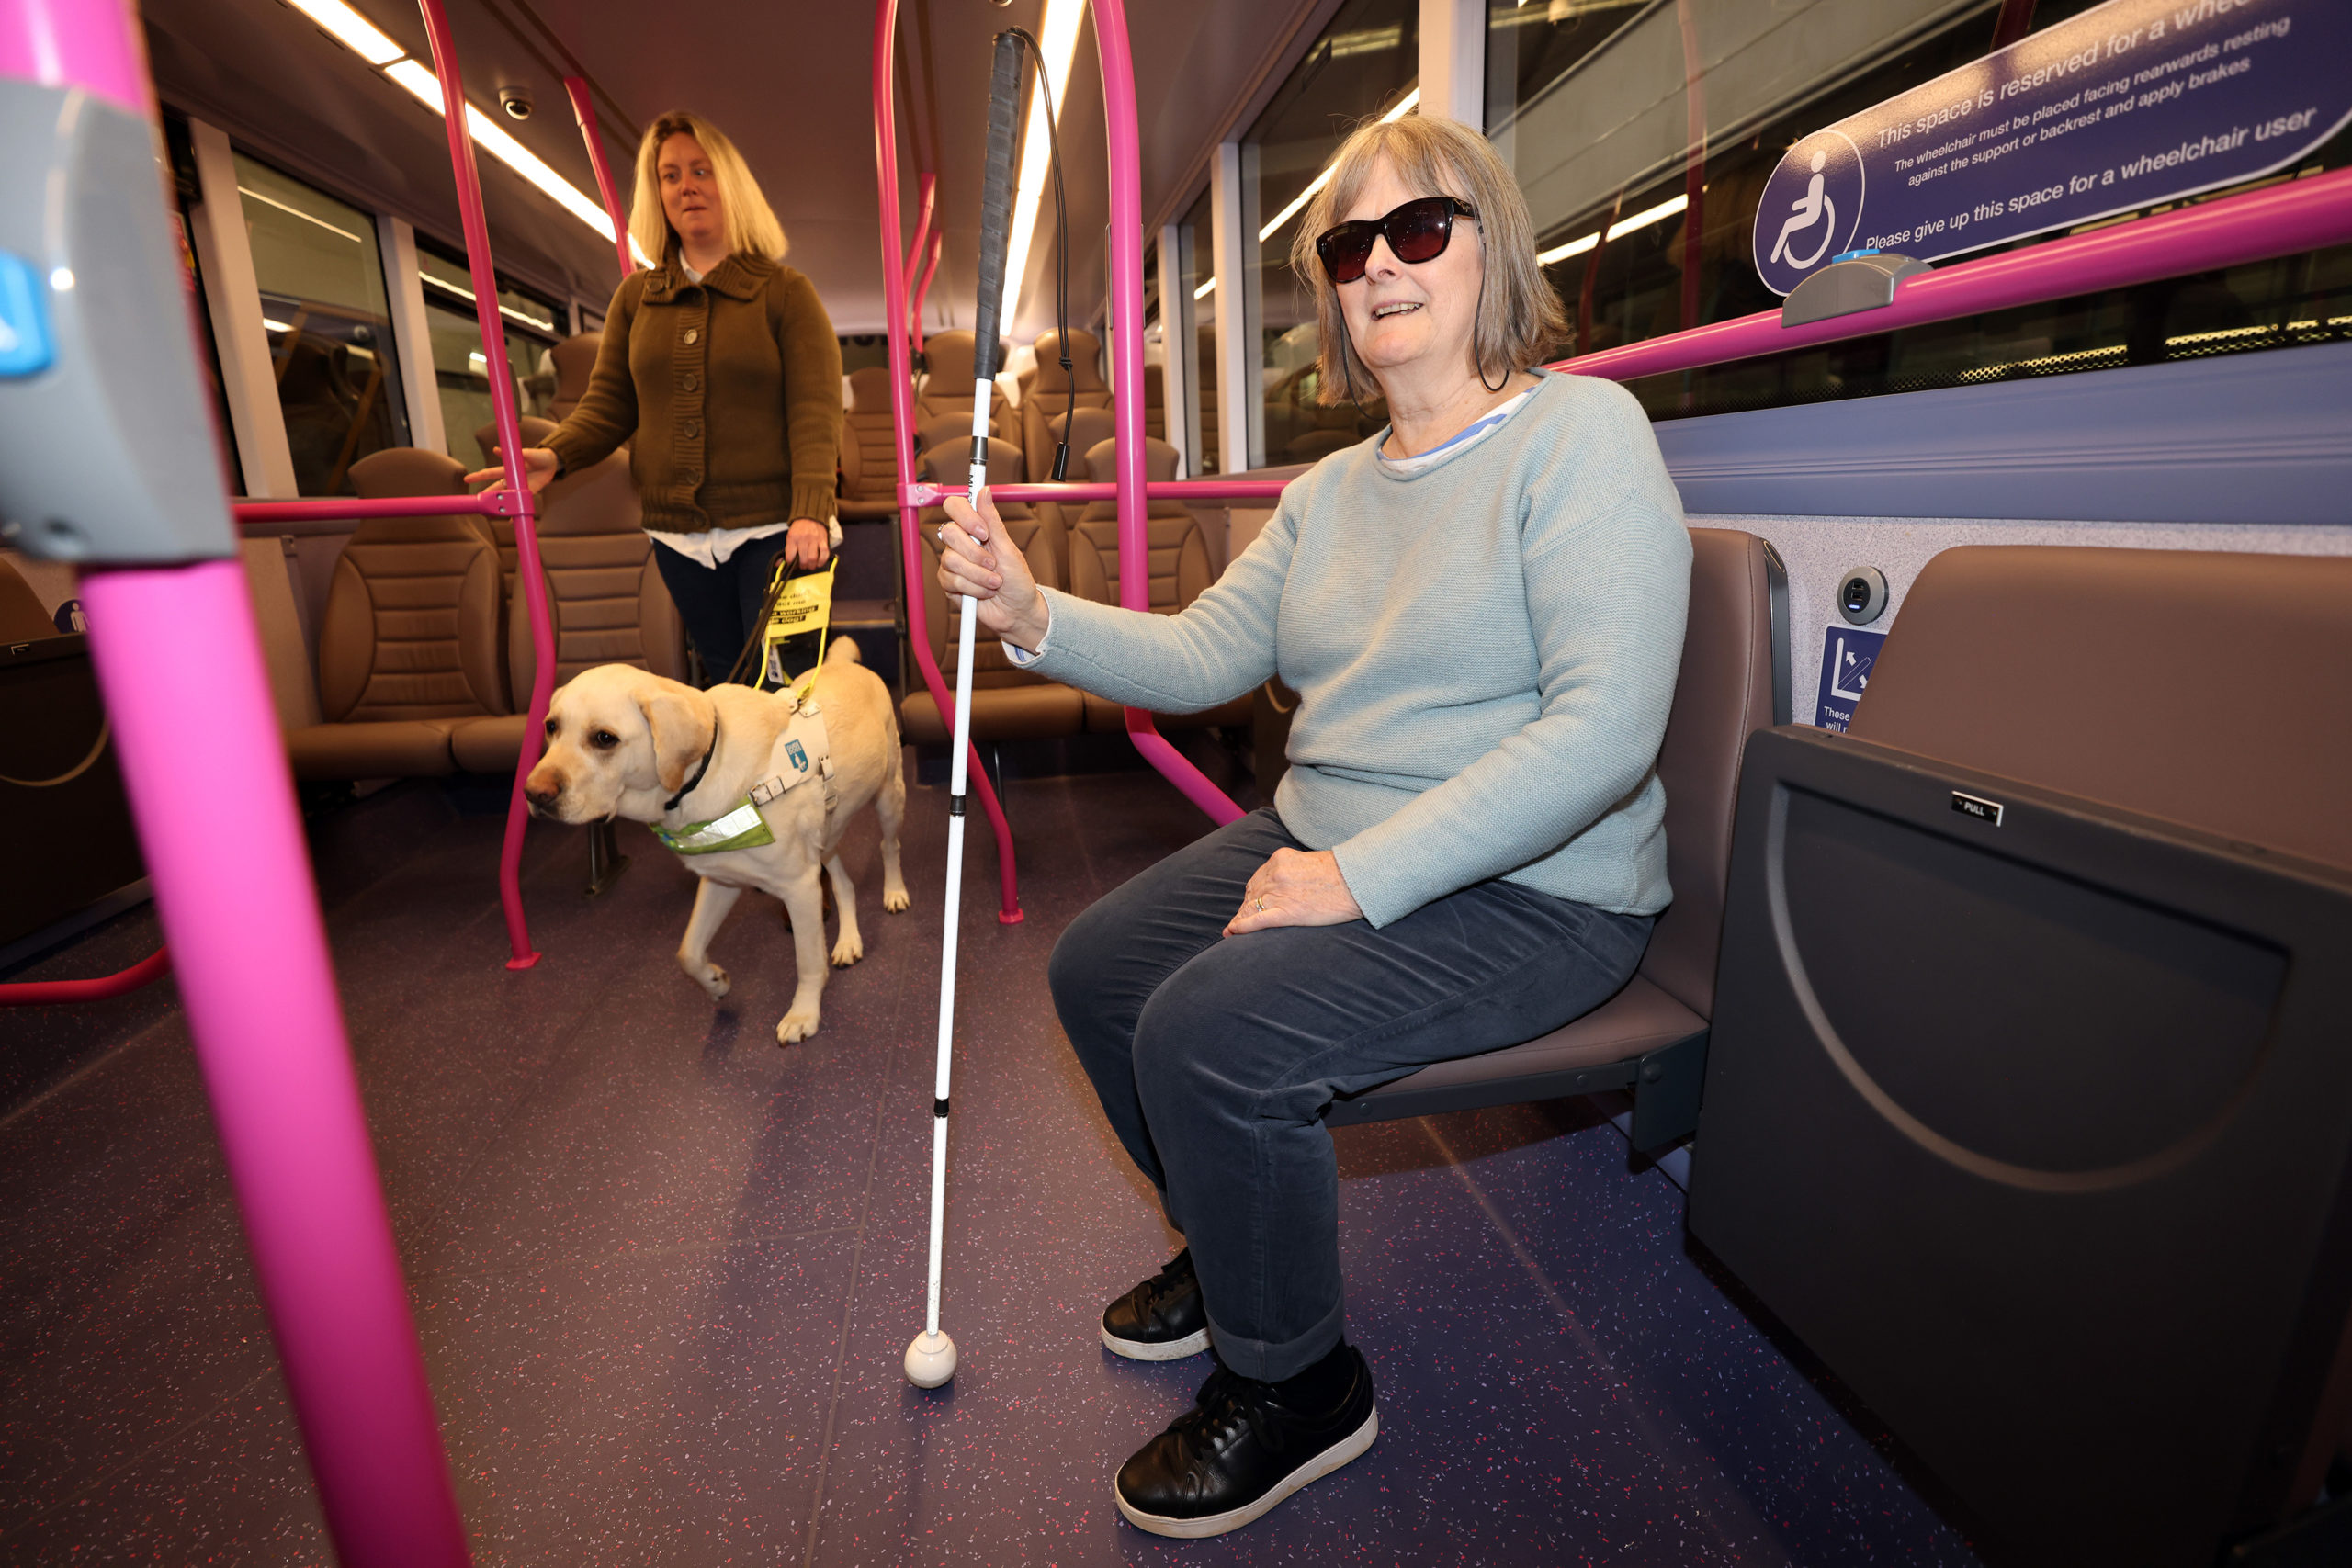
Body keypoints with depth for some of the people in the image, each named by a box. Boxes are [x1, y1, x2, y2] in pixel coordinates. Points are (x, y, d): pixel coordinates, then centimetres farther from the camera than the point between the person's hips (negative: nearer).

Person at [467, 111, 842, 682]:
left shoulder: (785, 292, 0)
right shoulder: (636, 296, 13)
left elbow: (815, 413, -9)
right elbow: (609, 401, 13)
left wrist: (810, 512, -23)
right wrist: (556, 454, -7)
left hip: (774, 530, -4)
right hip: (679, 534, 5)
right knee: (725, 679, 12)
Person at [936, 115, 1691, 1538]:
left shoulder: (1580, 431, -11)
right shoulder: (1332, 488, 13)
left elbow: (1606, 727, -23)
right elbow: (1202, 656, 7)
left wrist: (1363, 878, -26)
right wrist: (1032, 613, -9)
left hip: (1527, 894, -8)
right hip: (1326, 845, 8)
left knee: (1207, 1033, -24)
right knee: (1095, 969, 6)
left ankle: (1297, 1385, 6)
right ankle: (1237, 1243, 29)